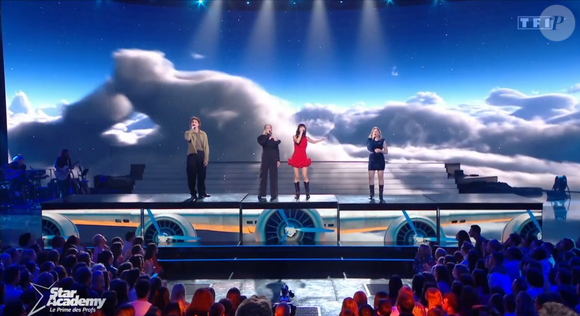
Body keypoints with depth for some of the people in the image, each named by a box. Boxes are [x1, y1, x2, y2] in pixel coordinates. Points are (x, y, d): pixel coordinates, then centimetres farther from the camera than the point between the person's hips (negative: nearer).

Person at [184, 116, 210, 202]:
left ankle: (202, 193, 17)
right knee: (192, 175, -2)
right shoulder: (188, 133, 8)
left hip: (201, 155, 1)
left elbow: (206, 146, 5)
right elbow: (187, 138, -19)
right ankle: (193, 194, 6)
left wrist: (206, 158, -4)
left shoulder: (203, 133, 12)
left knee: (202, 175, 5)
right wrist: (191, 129, -7)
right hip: (192, 155, -1)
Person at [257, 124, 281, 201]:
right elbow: (262, 143, -20)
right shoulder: (261, 137, 4)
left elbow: (277, 149, 9)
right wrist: (267, 135, -14)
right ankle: (261, 195, 5)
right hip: (265, 159, -2)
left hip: (273, 159, 2)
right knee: (263, 176, 1)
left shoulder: (274, 138, 10)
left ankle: (274, 195, 5)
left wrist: (278, 160, 3)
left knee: (273, 177, 1)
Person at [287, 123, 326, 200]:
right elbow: (298, 141, -23)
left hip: (303, 158, 1)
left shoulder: (306, 137, 6)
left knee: (305, 176, -5)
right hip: (296, 158, -1)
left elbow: (313, 142, 21)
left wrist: (321, 139, 13)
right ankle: (297, 193, 10)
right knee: (296, 177, 2)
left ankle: (308, 193, 2)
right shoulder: (295, 136, -1)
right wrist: (301, 133, -18)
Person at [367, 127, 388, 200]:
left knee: (381, 177, -1)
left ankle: (381, 194, 4)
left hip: (380, 160, -1)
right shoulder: (370, 140, 4)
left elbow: (386, 151, 2)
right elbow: (369, 149, -15)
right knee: (371, 177, -1)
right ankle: (372, 194, 7)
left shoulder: (382, 141, 1)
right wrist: (371, 138, -15)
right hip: (372, 160, 1)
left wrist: (380, 150, -17)